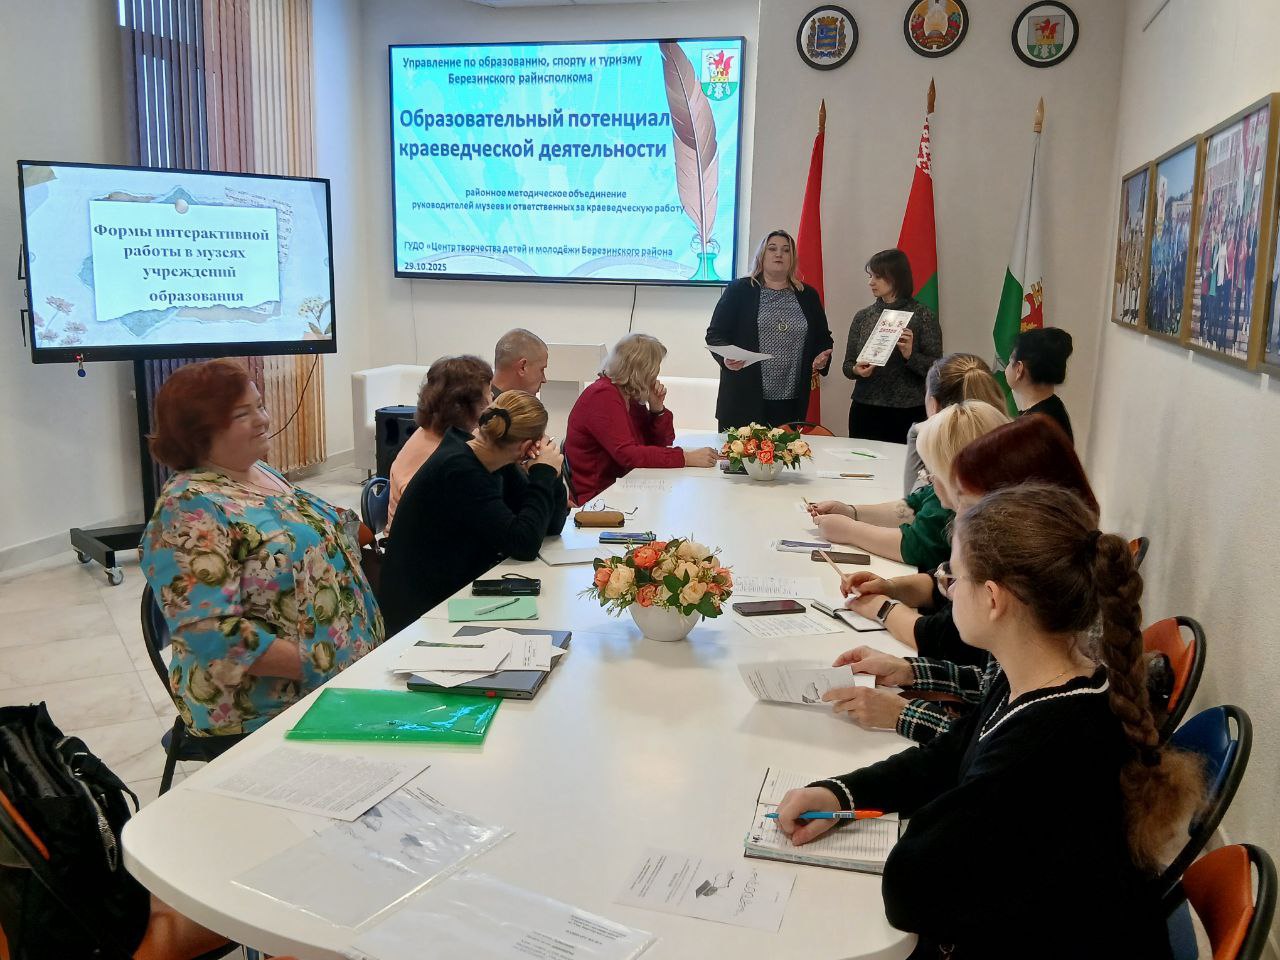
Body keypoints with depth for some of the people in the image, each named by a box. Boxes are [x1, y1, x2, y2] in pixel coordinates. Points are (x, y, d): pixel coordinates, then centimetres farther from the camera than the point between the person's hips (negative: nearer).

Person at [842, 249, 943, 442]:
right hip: (865, 412, 3)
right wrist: (856, 370, -10)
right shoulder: (862, 317, 8)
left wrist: (910, 355, -21)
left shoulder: (922, 315, -2)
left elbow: (936, 368, -5)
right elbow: (847, 365, 11)